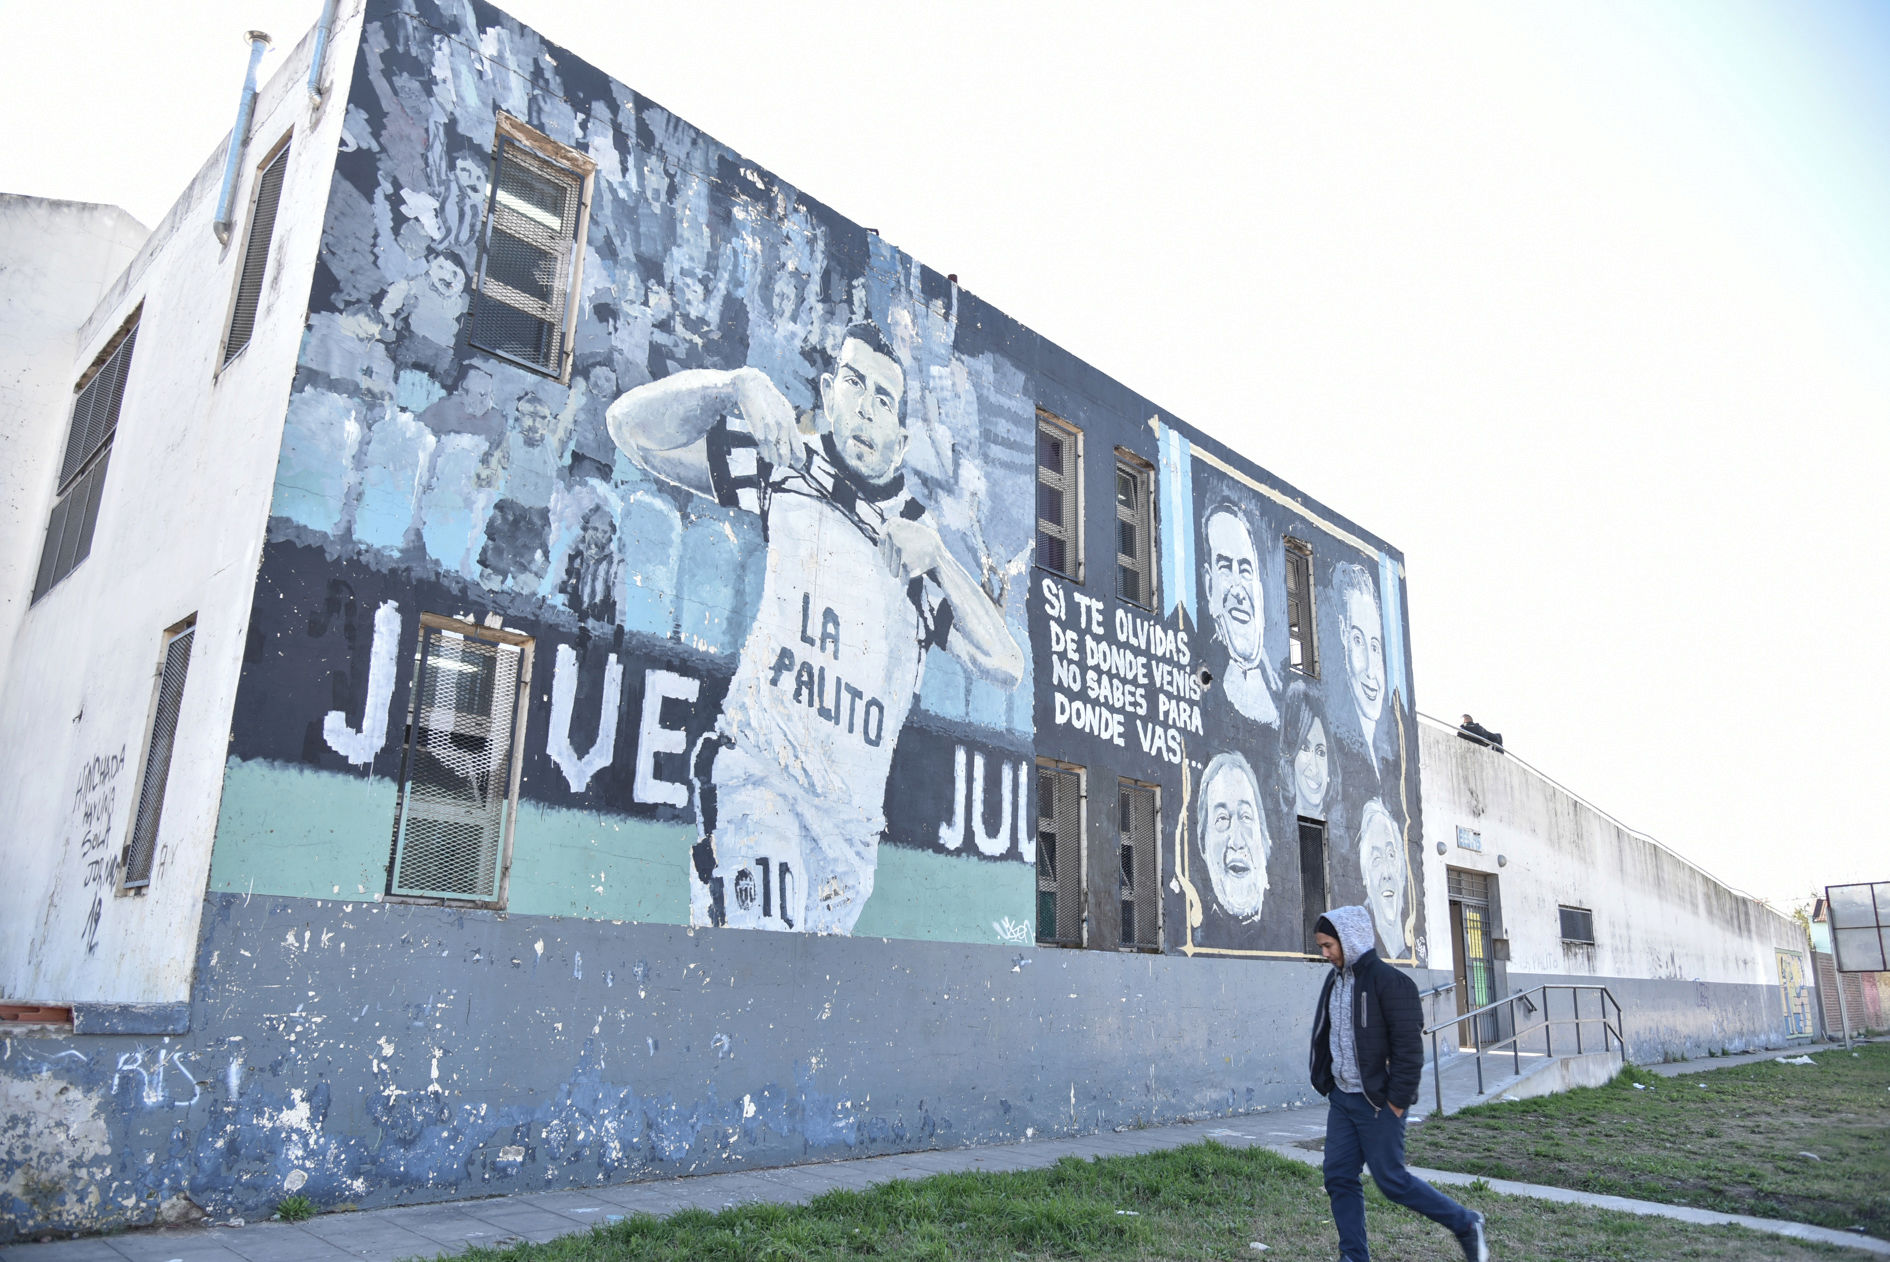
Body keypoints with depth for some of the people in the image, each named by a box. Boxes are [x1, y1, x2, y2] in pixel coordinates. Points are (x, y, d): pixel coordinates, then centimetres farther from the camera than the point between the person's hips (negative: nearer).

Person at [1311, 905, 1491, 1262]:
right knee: (1338, 1176, 5)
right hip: (1341, 1098, 7)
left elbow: (1409, 1048, -18)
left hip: (1377, 1102, -7)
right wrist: (1328, 1084, 12)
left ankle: (1466, 1225, 21)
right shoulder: (1335, 980, 8)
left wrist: (1397, 1102, -18)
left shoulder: (1390, 981, -17)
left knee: (1390, 1179, 1)